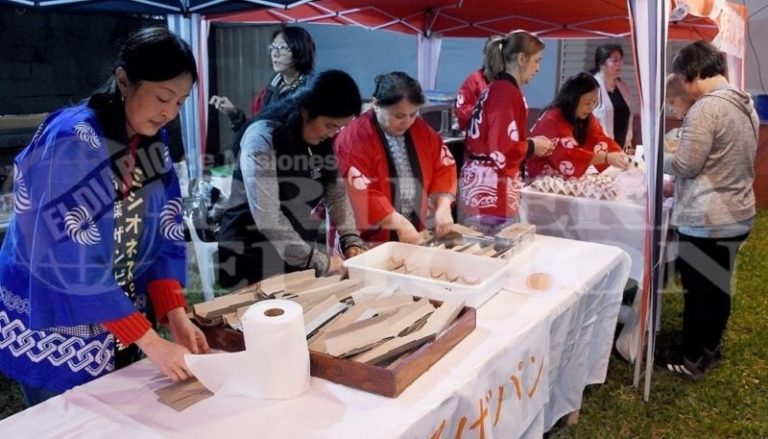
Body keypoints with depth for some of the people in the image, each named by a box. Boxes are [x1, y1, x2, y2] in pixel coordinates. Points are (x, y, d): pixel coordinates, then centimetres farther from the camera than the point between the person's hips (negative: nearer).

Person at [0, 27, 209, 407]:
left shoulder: (153, 142, -2)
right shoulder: (70, 143, -24)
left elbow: (165, 237, -1)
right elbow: (76, 266, -27)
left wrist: (176, 317, -13)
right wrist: (151, 343, -26)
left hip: (118, 328, 7)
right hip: (56, 337, -6)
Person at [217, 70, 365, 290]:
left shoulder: (325, 142, 1)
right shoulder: (263, 138, -20)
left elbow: (338, 193, 7)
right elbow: (267, 218, -25)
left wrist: (352, 241, -8)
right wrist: (320, 262, -24)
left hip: (300, 258, 6)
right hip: (253, 262, -6)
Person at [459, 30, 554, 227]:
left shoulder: (495, 88, 13)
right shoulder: (508, 92, -15)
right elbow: (503, 149, -22)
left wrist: (530, 143, 13)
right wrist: (532, 146, -5)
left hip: (480, 183, 10)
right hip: (491, 188, -10)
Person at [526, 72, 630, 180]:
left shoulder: (587, 117, 2)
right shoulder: (552, 120, -23)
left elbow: (602, 141, -4)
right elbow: (569, 156, -34)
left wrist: (620, 155, -23)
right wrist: (607, 158, -39)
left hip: (567, 177, 8)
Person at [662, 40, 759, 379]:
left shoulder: (707, 107, -20)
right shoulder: (746, 105, 8)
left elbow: (685, 165, -19)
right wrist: (677, 185, 17)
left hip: (705, 221, -8)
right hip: (738, 215, 8)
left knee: (698, 290, 5)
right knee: (718, 285, 20)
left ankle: (691, 359, 18)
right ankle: (711, 347, 35)